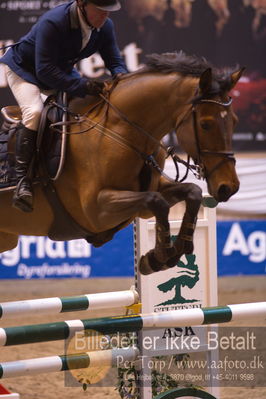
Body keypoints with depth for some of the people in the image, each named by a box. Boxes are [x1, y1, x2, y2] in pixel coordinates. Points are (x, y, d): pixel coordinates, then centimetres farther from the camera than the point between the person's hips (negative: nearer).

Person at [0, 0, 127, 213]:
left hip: (63, 71, 8)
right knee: (34, 111, -31)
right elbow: (45, 71, -37)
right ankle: (22, 180, -33)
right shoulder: (52, 23, -36)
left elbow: (115, 61, -6)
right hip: (24, 70, -8)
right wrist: (82, 85, -45)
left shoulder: (105, 27, -14)